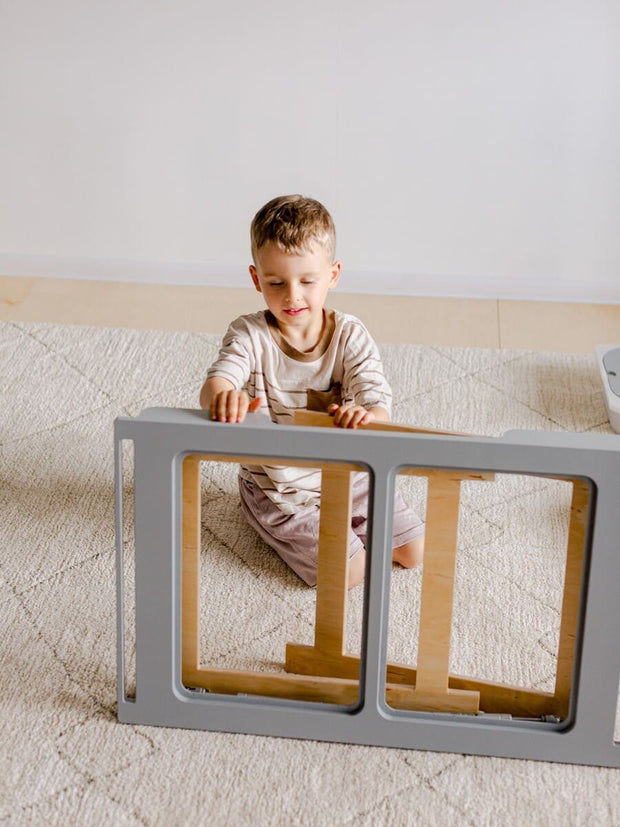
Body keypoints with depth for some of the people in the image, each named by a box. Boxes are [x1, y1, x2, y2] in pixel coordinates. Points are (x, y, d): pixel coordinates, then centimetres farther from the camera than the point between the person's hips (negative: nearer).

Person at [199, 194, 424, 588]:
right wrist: (223, 396, -59)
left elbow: (380, 407, -21)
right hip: (279, 486, -3)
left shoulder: (351, 336, -11)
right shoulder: (250, 335, -15)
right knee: (347, 571, -16)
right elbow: (215, 385, -31)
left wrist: (365, 417, -48)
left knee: (414, 551, 3)